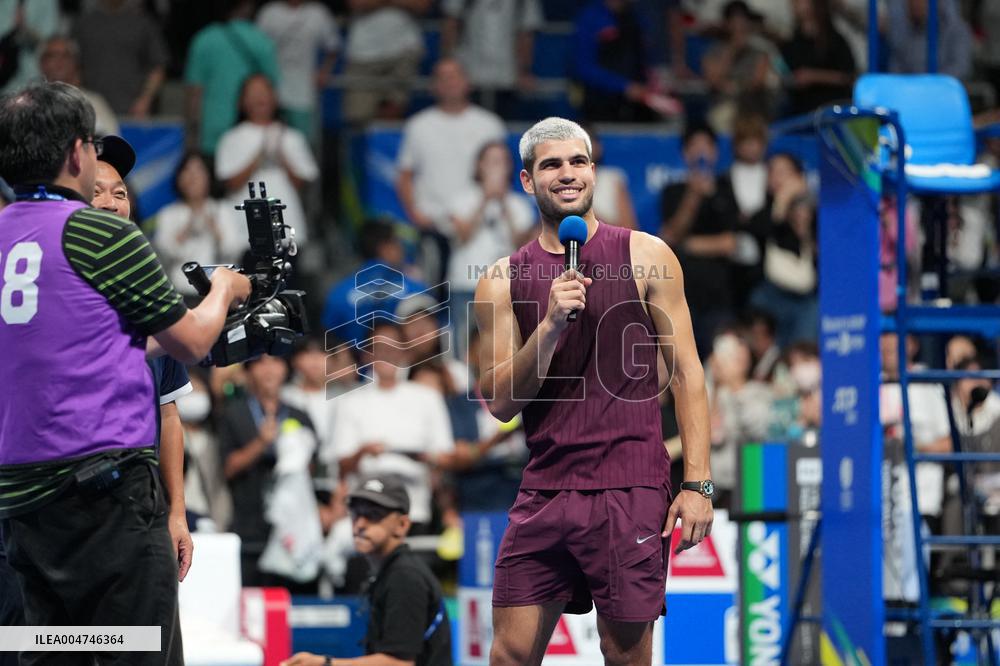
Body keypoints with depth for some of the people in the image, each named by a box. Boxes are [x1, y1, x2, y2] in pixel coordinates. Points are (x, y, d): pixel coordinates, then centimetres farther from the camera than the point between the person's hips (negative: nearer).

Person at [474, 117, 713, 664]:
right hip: (544, 491, 2)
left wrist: (697, 482, -6)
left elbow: (687, 373, 2)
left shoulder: (645, 257, 3)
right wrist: (550, 324, -12)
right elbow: (500, 403, 3)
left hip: (629, 491, -2)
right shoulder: (504, 281, 8)